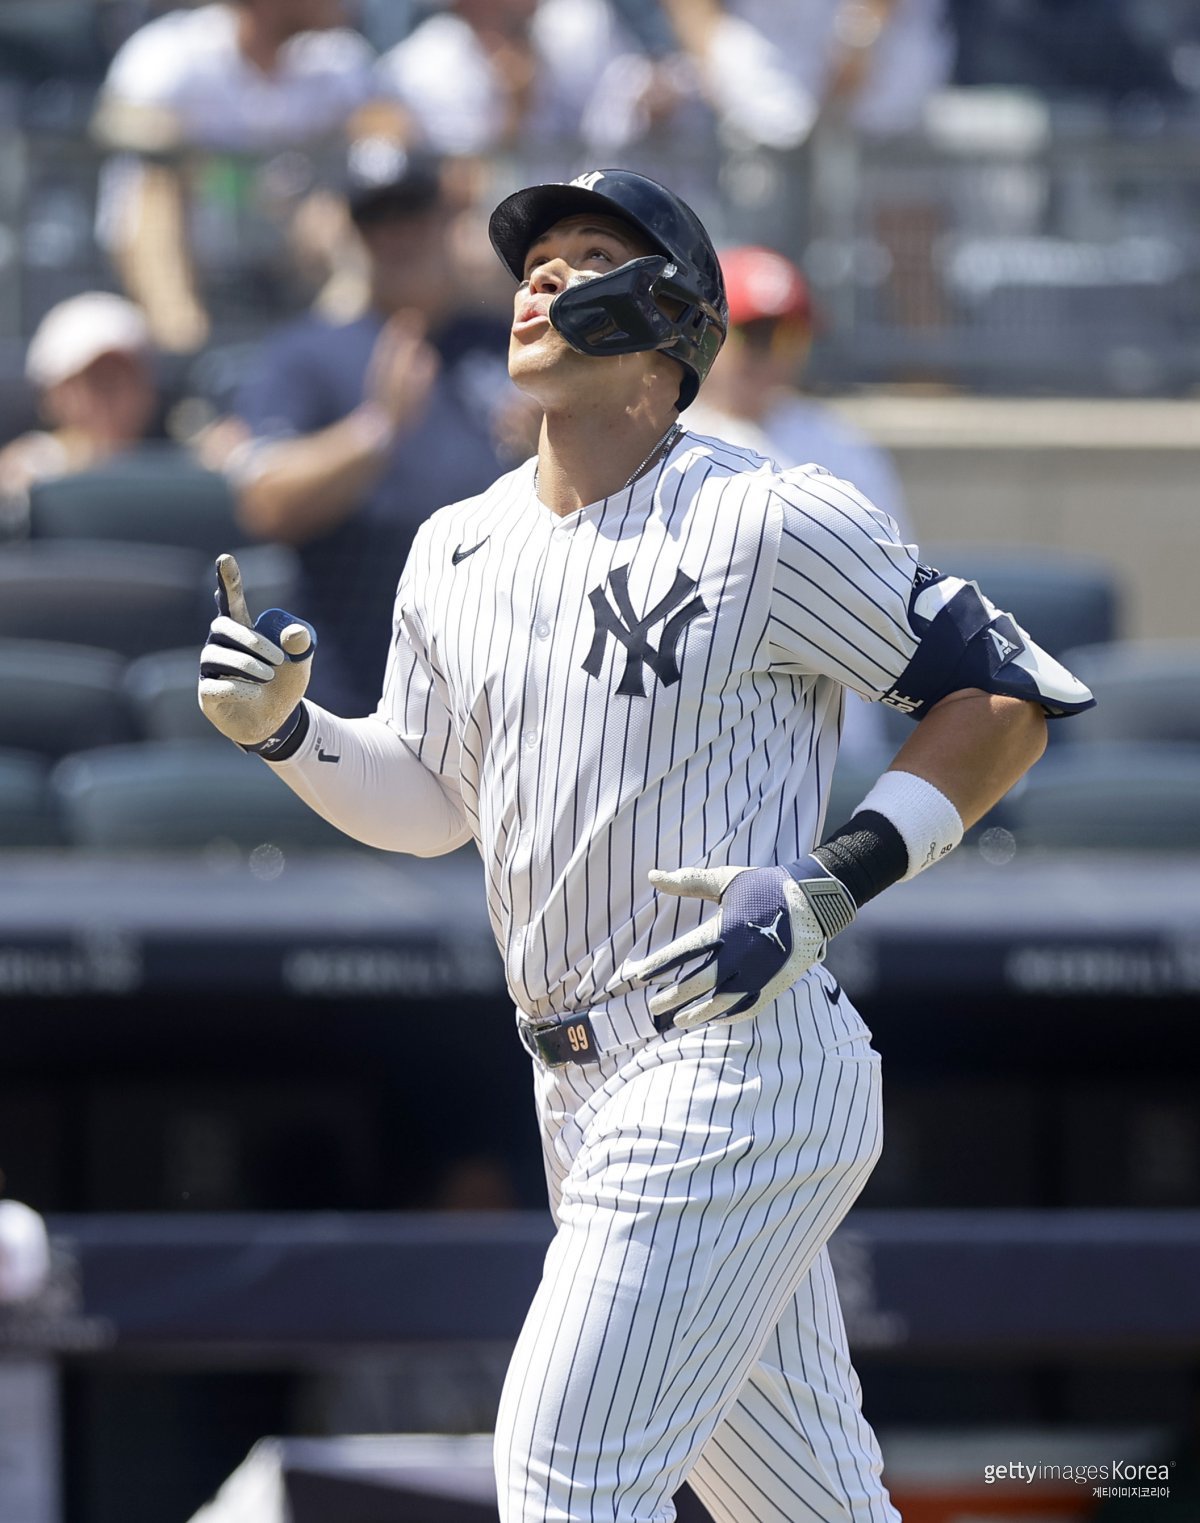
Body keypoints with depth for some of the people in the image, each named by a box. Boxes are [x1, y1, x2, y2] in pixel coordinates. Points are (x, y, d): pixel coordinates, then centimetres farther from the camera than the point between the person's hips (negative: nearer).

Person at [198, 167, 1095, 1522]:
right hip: (581, 1092, 8)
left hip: (738, 1059, -8)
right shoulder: (459, 550, 12)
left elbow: (1008, 702, -5)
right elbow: (430, 801, 23)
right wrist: (284, 729, 3)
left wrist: (838, 883, -15)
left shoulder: (771, 524, -9)